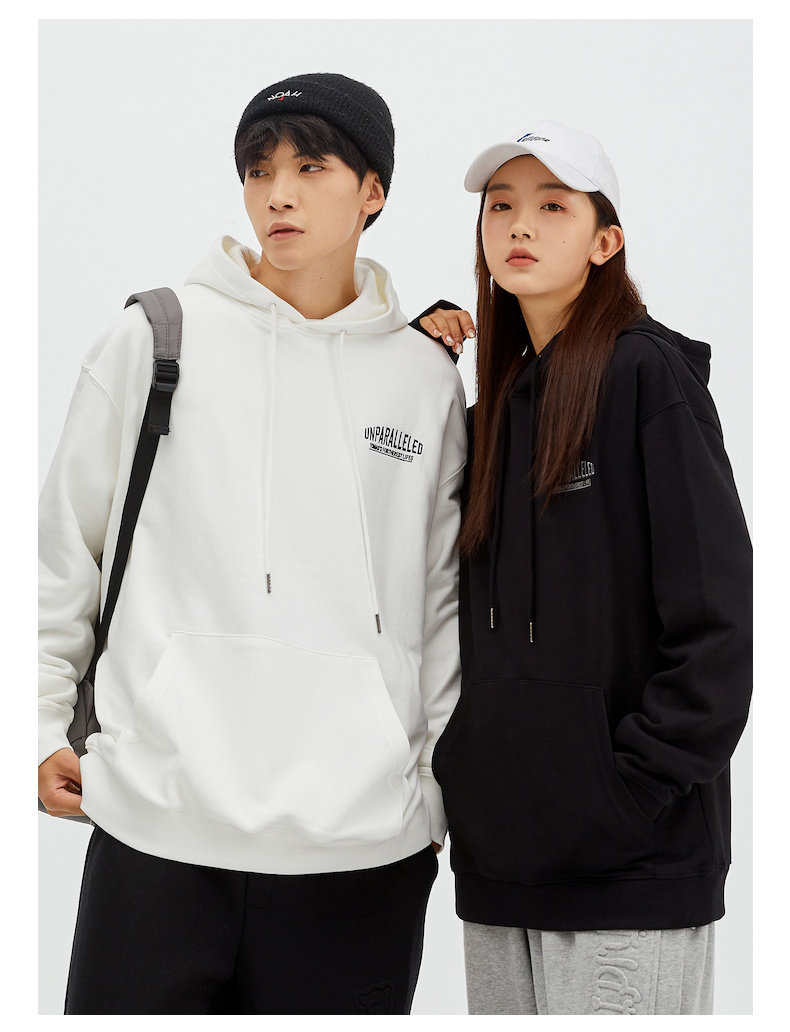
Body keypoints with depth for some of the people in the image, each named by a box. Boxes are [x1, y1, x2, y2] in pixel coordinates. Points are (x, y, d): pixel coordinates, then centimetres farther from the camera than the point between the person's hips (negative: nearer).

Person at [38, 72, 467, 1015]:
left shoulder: (427, 380, 8)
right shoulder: (155, 338, 2)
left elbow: (442, 597, 14)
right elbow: (62, 548, 9)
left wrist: (440, 782, 9)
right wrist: (37, 727, 7)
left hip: (367, 840, 2)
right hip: (159, 824, -1)